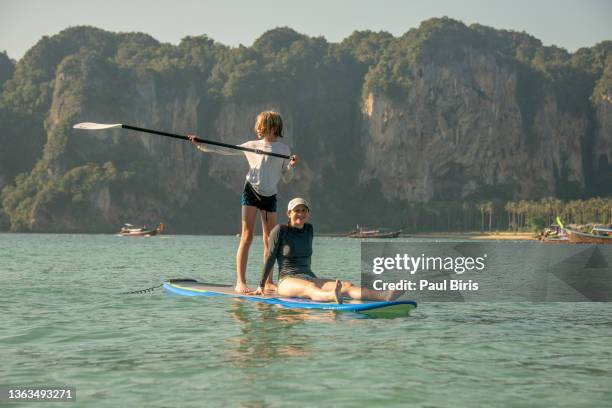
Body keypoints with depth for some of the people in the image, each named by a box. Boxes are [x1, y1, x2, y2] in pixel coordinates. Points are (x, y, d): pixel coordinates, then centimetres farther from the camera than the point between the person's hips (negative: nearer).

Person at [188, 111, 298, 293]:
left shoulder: (284, 149, 7)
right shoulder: (252, 145, 7)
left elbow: (287, 178, 10)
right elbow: (227, 150, 6)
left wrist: (291, 166, -10)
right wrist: (202, 145, -2)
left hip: (270, 196, 1)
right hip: (251, 191, -1)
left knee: (270, 240, 6)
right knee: (247, 237, -9)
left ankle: (268, 281, 17)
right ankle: (240, 282, -11)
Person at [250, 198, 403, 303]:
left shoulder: (309, 229, 14)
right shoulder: (280, 230, -3)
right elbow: (270, 259, -1)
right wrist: (261, 286, 1)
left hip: (309, 278, 6)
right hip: (287, 281, -6)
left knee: (347, 285, -21)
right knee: (310, 287, -42)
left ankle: (384, 295, -44)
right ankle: (331, 297, -77)